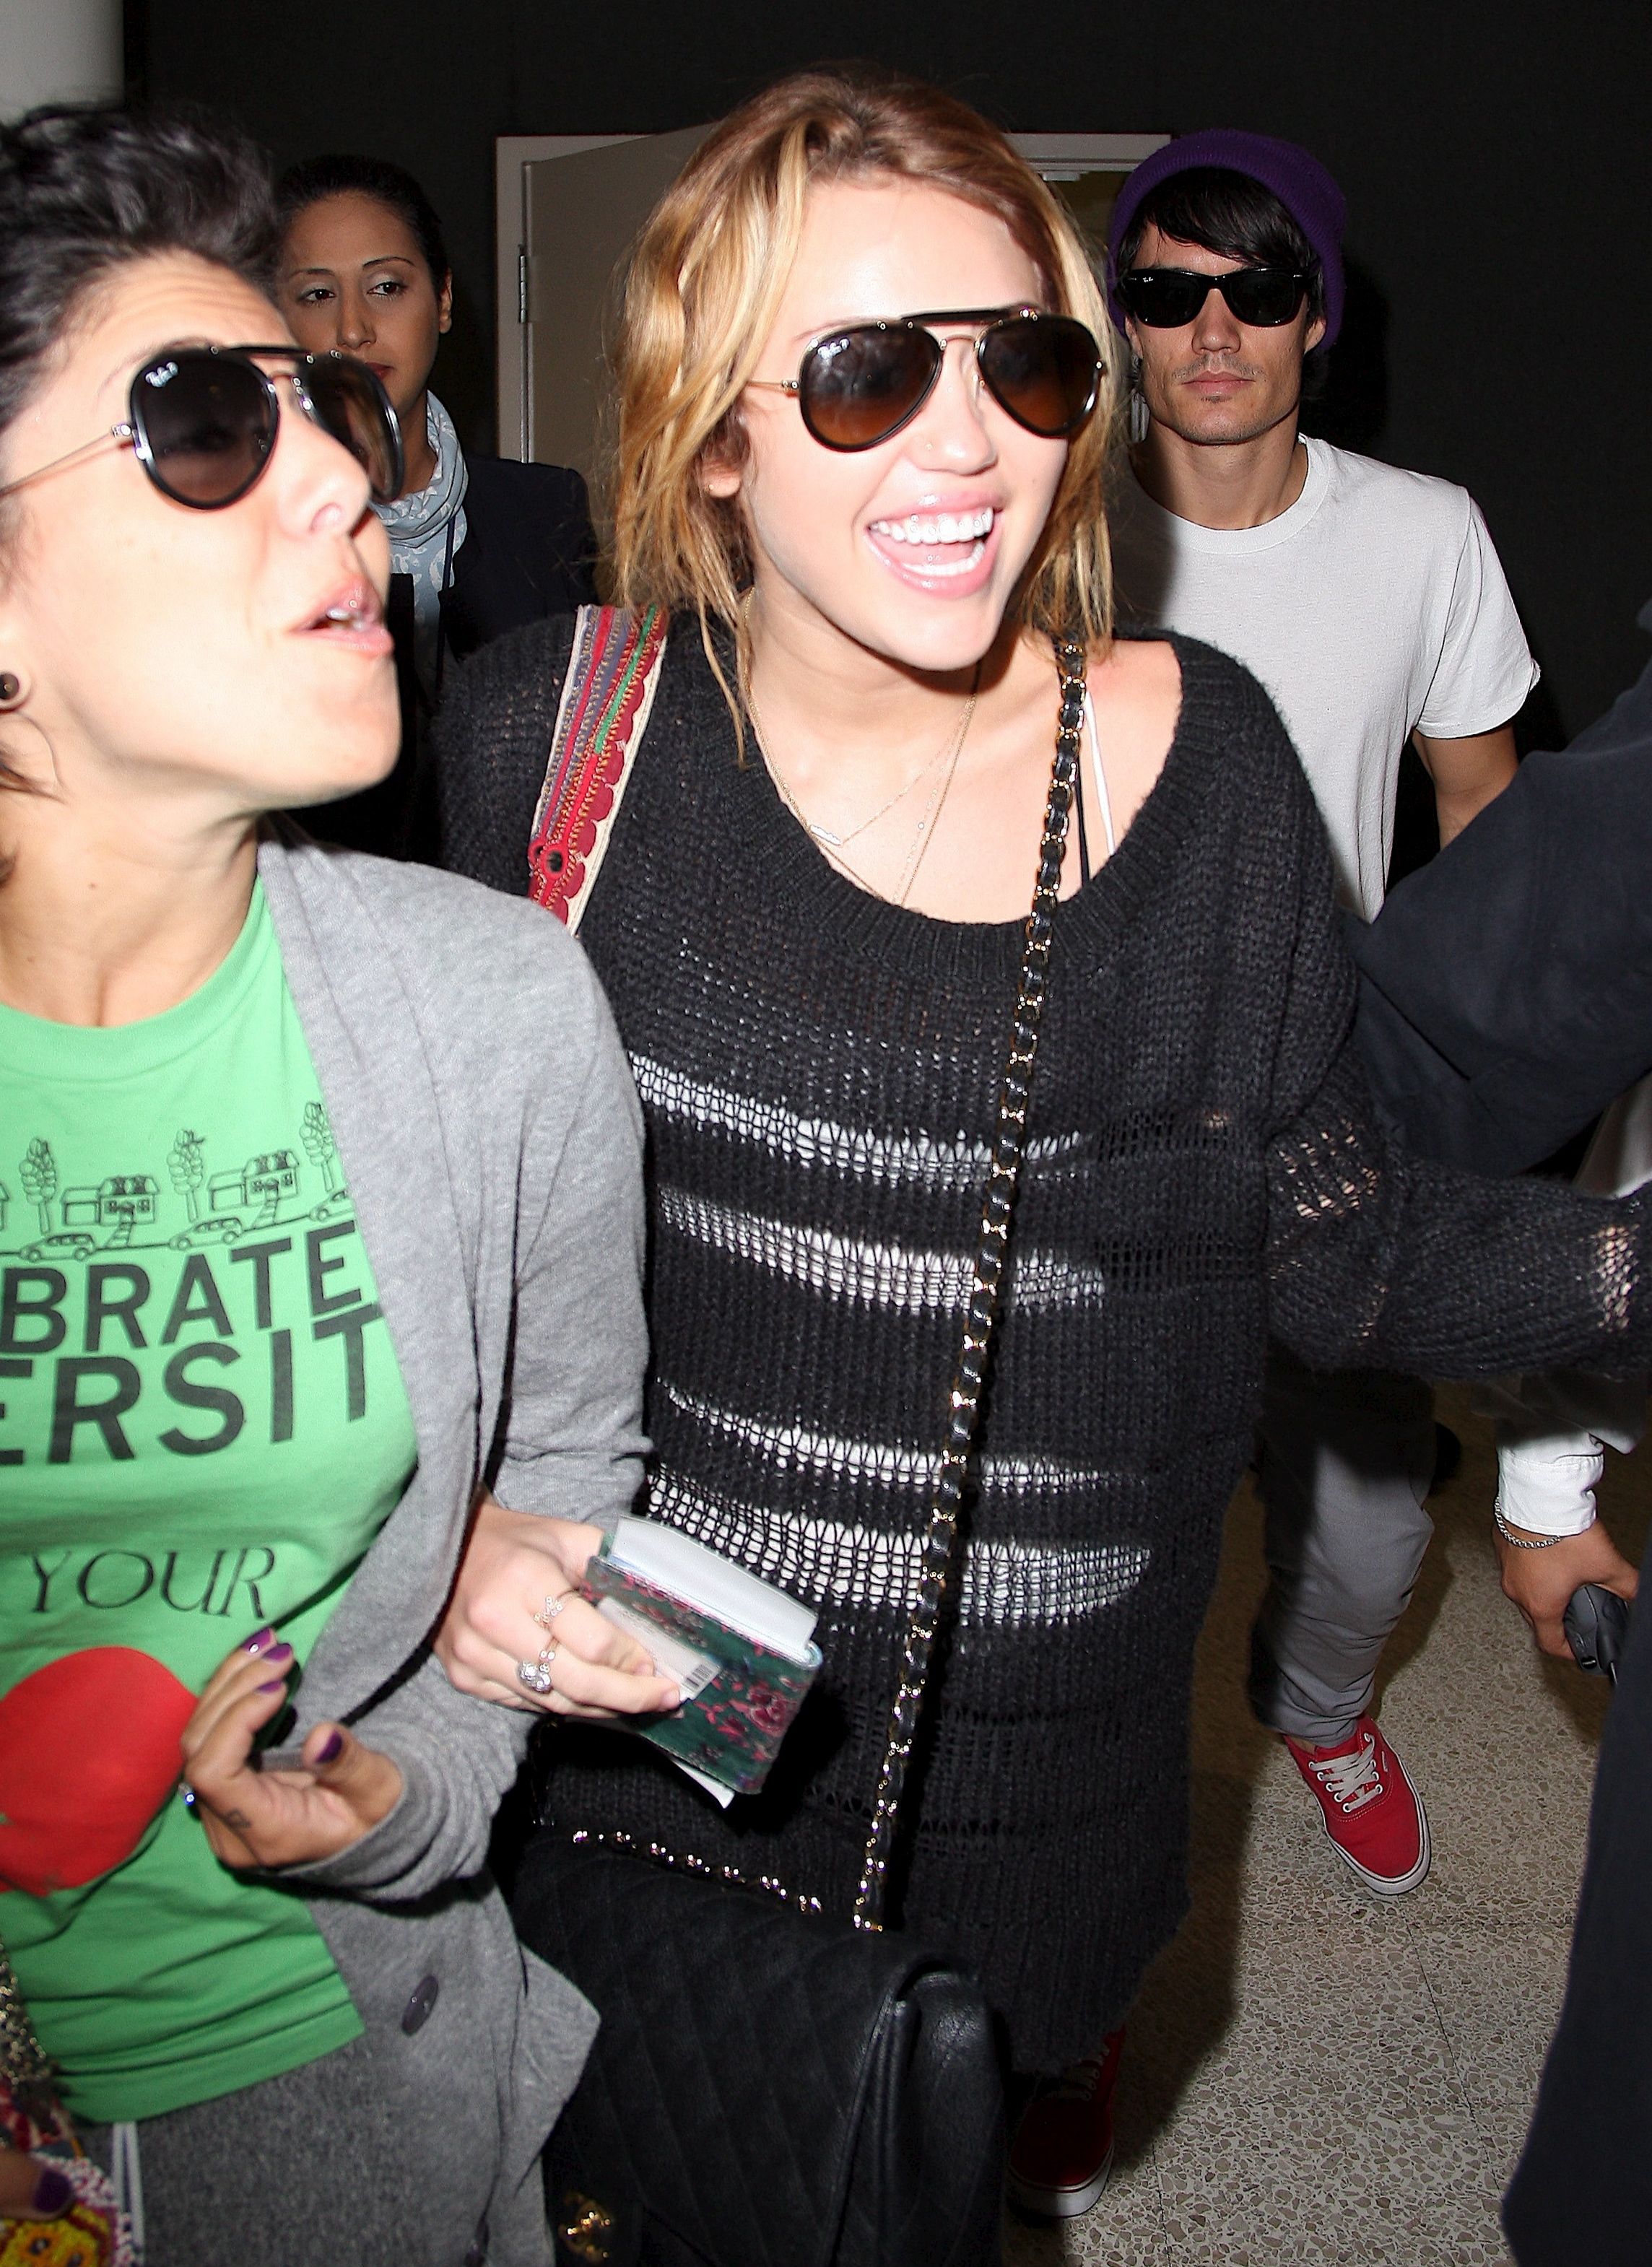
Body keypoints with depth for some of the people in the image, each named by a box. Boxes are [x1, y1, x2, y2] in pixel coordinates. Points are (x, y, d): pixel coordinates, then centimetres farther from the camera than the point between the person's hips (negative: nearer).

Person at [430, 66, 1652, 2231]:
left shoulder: (1196, 754, -11)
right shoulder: (543, 729, -11)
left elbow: (1337, 1243, -5)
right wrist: (467, 1507, -14)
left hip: (1040, 1739, 0)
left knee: (1024, 2131, 25)